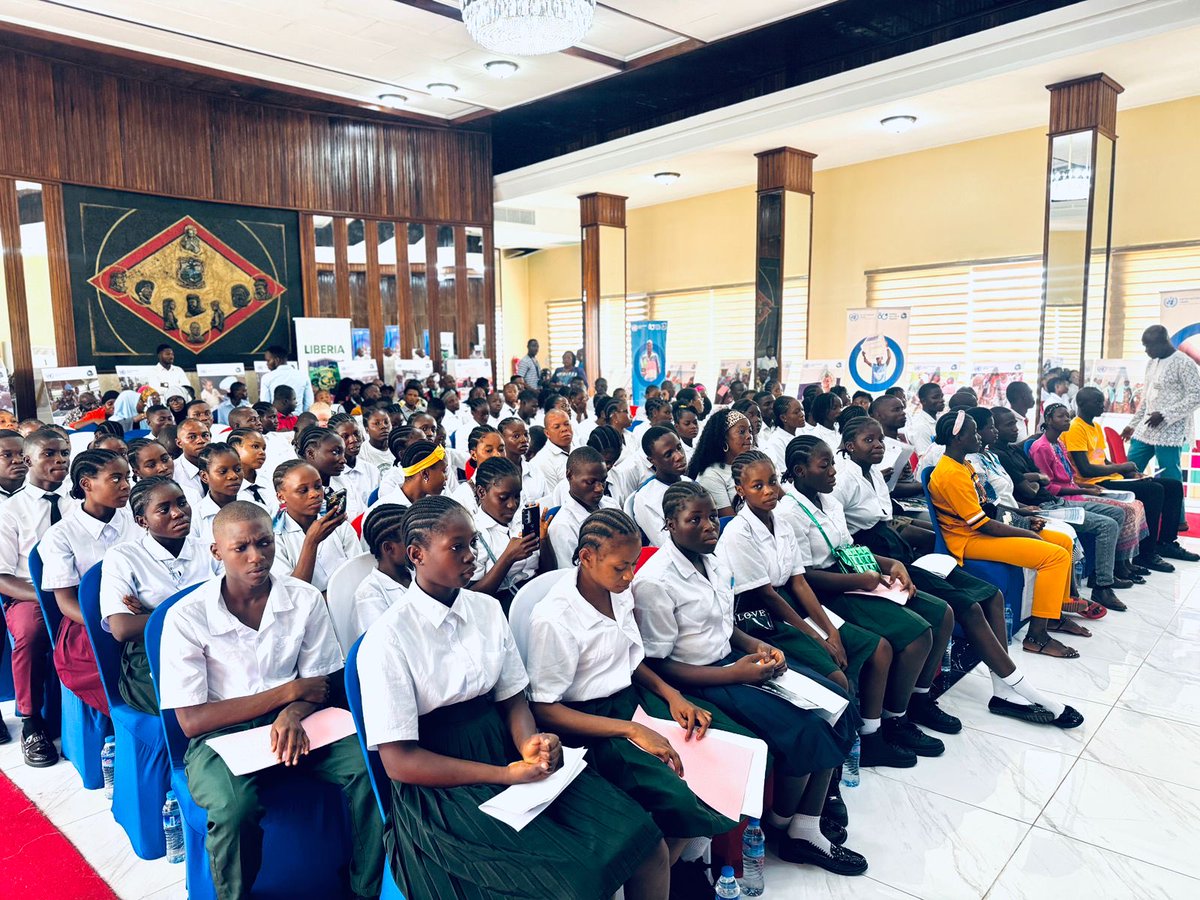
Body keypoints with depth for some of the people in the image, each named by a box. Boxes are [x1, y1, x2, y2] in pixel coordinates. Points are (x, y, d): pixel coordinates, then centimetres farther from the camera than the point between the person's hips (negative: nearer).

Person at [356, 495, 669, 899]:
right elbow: (399, 761, -13)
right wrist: (506, 774, -18)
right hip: (439, 785, -5)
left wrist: (529, 744, -14)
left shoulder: (488, 609, 4)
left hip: (504, 752, 5)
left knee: (647, 847, -11)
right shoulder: (388, 638, -13)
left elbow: (513, 699, 9)